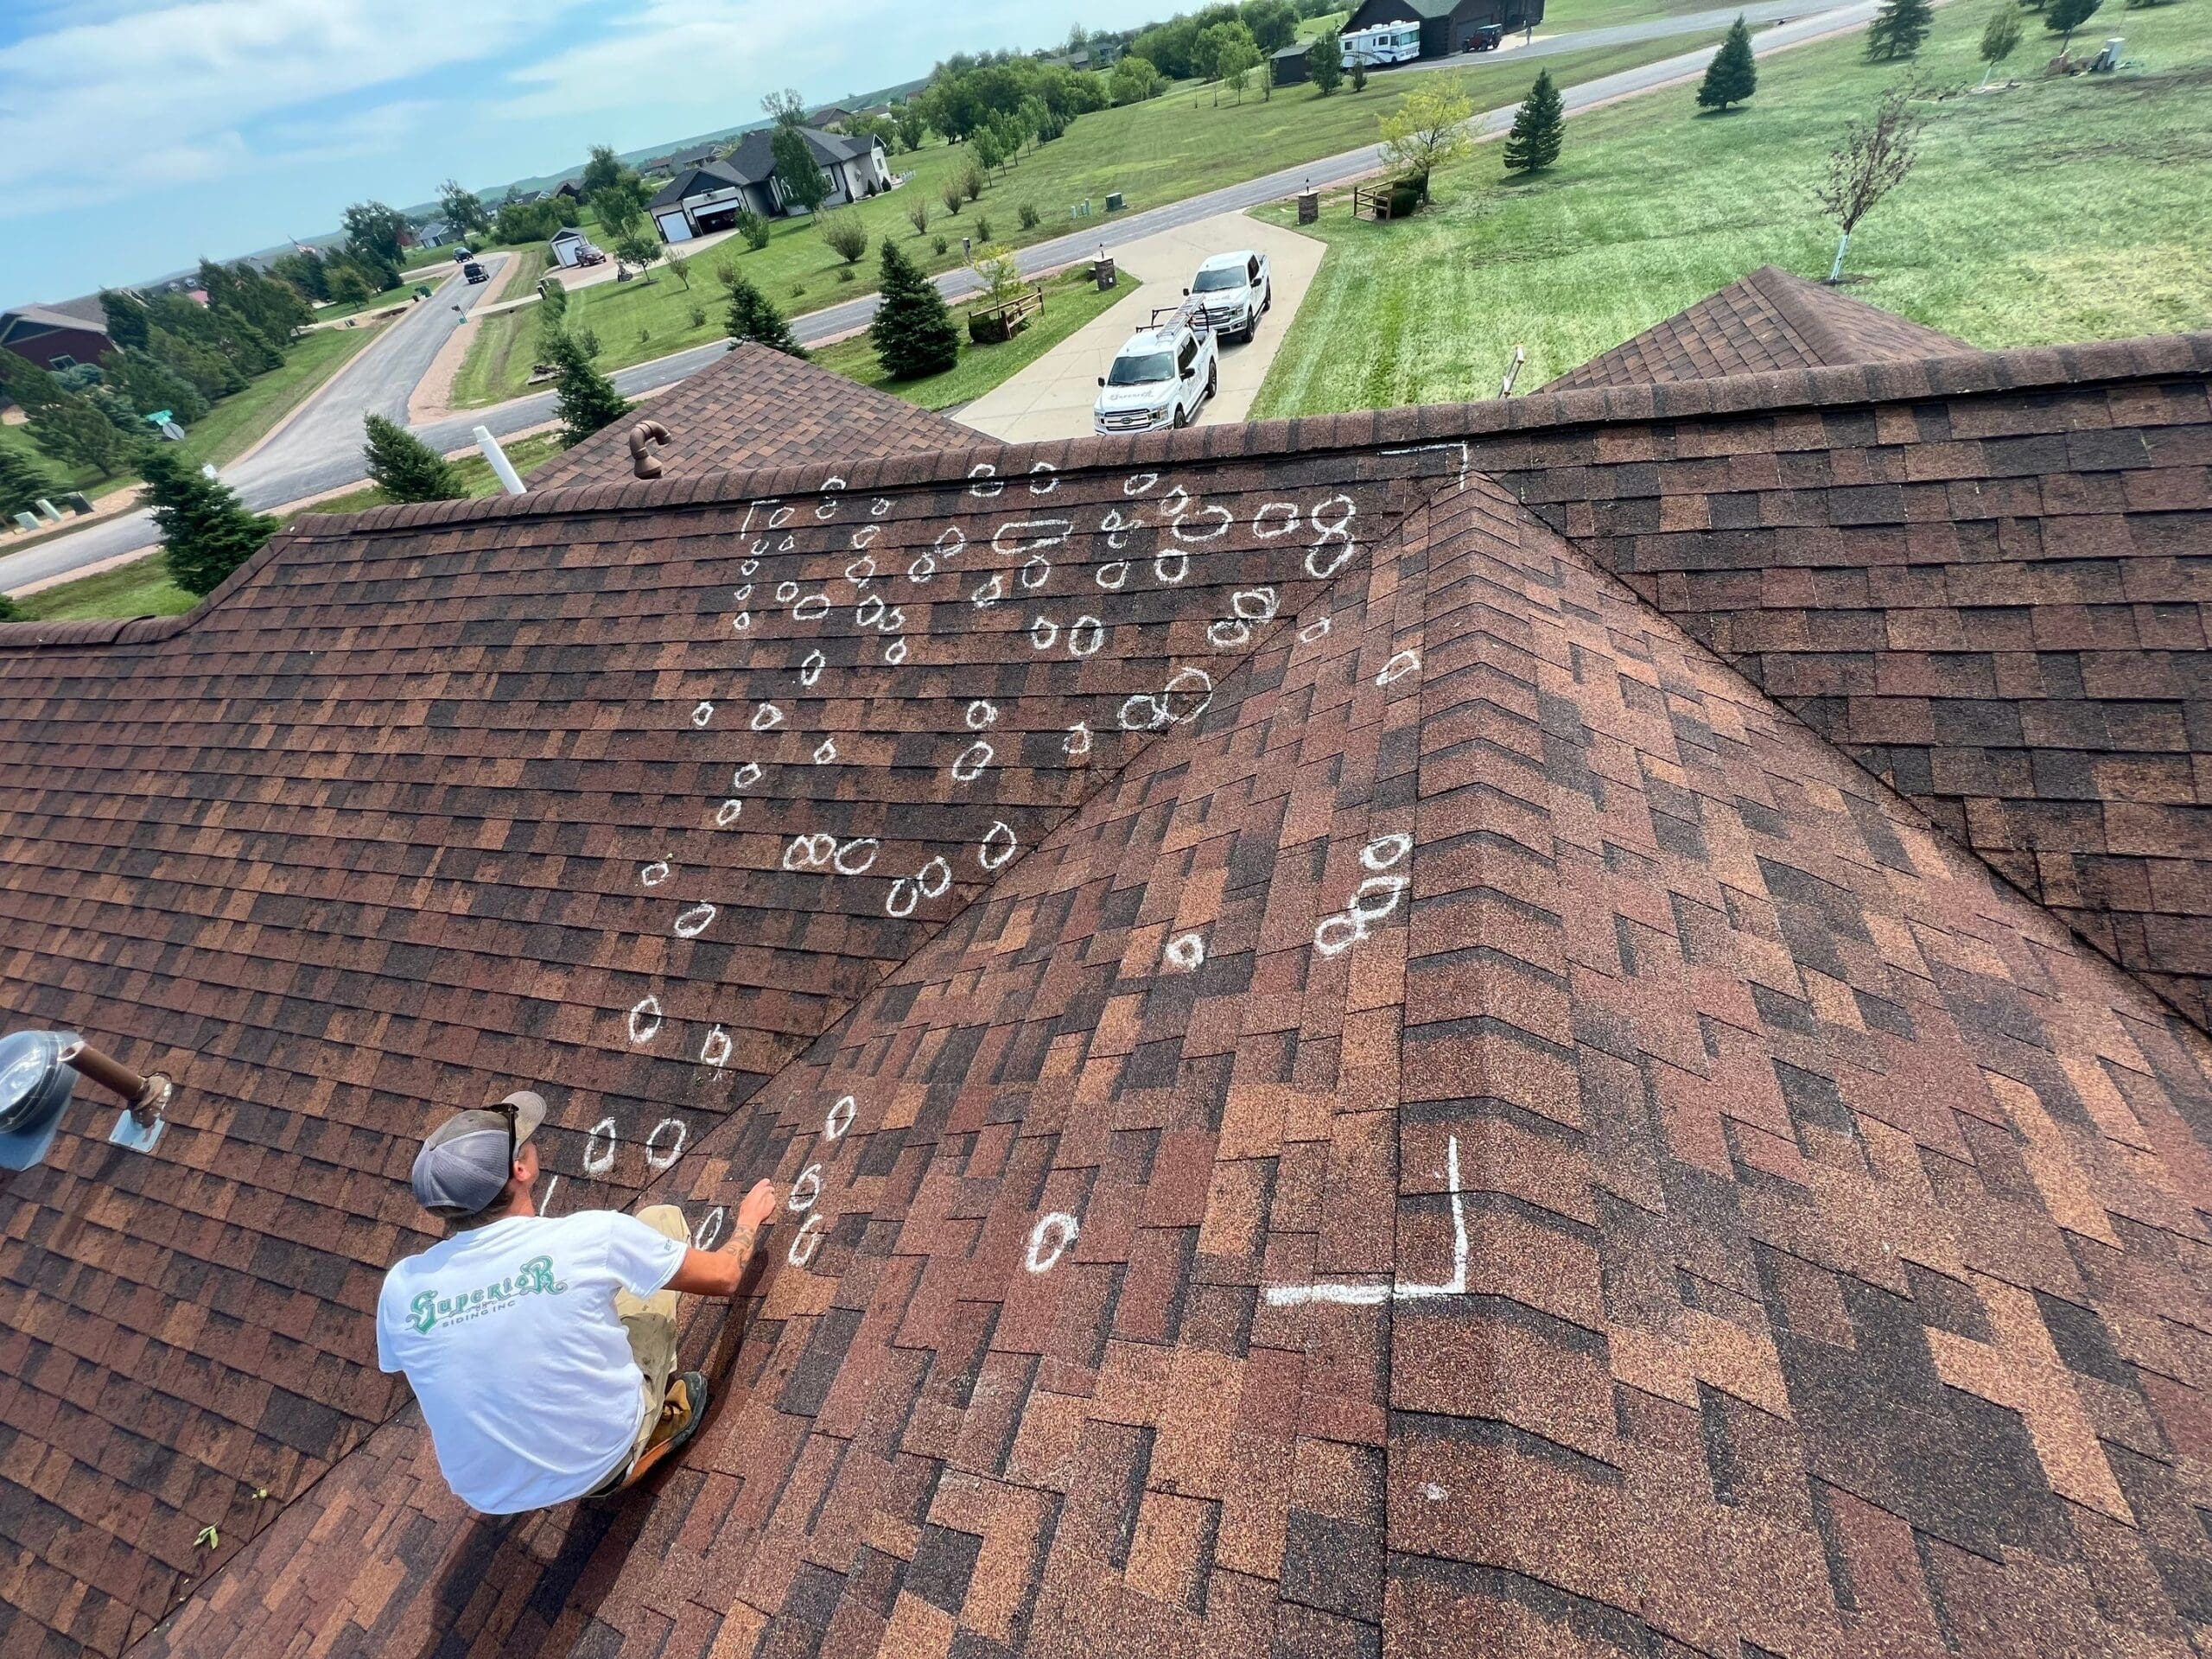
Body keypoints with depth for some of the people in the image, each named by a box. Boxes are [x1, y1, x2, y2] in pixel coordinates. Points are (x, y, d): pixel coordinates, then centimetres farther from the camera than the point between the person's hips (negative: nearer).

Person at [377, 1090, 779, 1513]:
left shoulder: (401, 1287, -12)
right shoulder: (590, 1235, -22)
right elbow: (723, 1276, -8)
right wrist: (749, 1221, 14)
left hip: (493, 1497, 3)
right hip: (605, 1459, -3)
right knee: (663, 1218, 5)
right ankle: (660, 1419, 13)